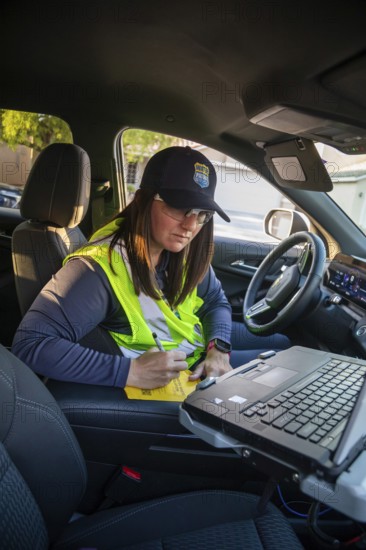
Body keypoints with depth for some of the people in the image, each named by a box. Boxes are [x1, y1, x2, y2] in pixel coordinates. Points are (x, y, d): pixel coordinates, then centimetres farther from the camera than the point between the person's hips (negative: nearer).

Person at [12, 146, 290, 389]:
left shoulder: (182, 249, -9)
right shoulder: (100, 268, -31)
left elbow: (217, 302, 4)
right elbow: (30, 344, -35)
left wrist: (218, 349, -15)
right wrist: (130, 371, -39)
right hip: (163, 383, -6)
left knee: (281, 344, 16)